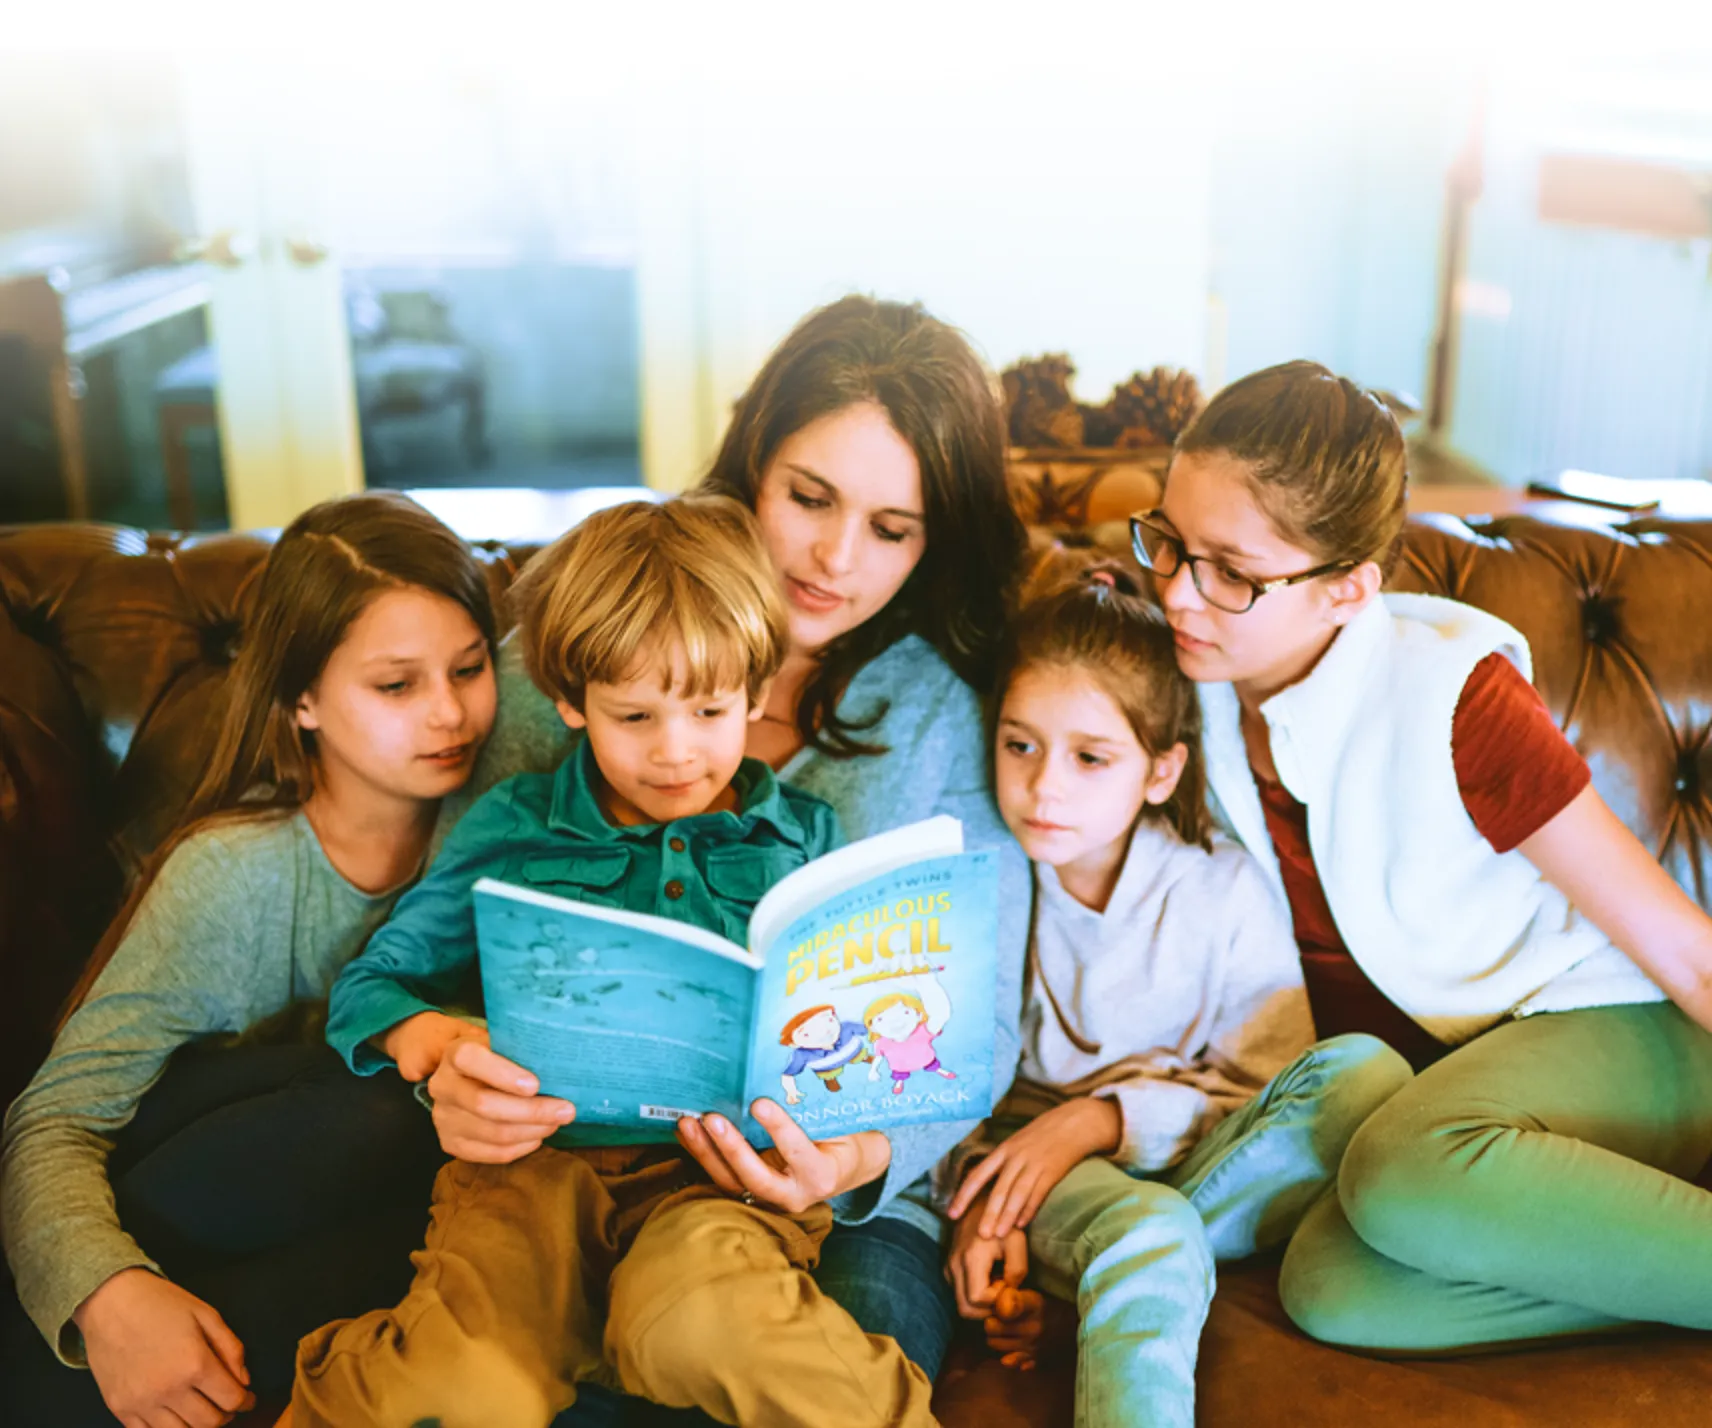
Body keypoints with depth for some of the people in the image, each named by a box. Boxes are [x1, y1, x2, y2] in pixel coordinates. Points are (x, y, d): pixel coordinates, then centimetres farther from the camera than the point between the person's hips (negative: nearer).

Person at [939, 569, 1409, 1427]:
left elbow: (1263, 1091, -3)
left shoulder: (1224, 890, -3)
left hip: (1193, 1161, 2)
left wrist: (1105, 1118, -17)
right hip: (1040, 1169, -2)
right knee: (1146, 1237, -38)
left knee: (1363, 1069, -25)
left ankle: (1139, 1248, -27)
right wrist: (979, 1191, -18)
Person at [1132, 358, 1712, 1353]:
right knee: (1331, 1289, -26)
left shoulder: (1448, 689, -19)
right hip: (1426, 1076, 5)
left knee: (1404, 1171, -37)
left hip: (1604, 1024, -5)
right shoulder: (1200, 680, -5)